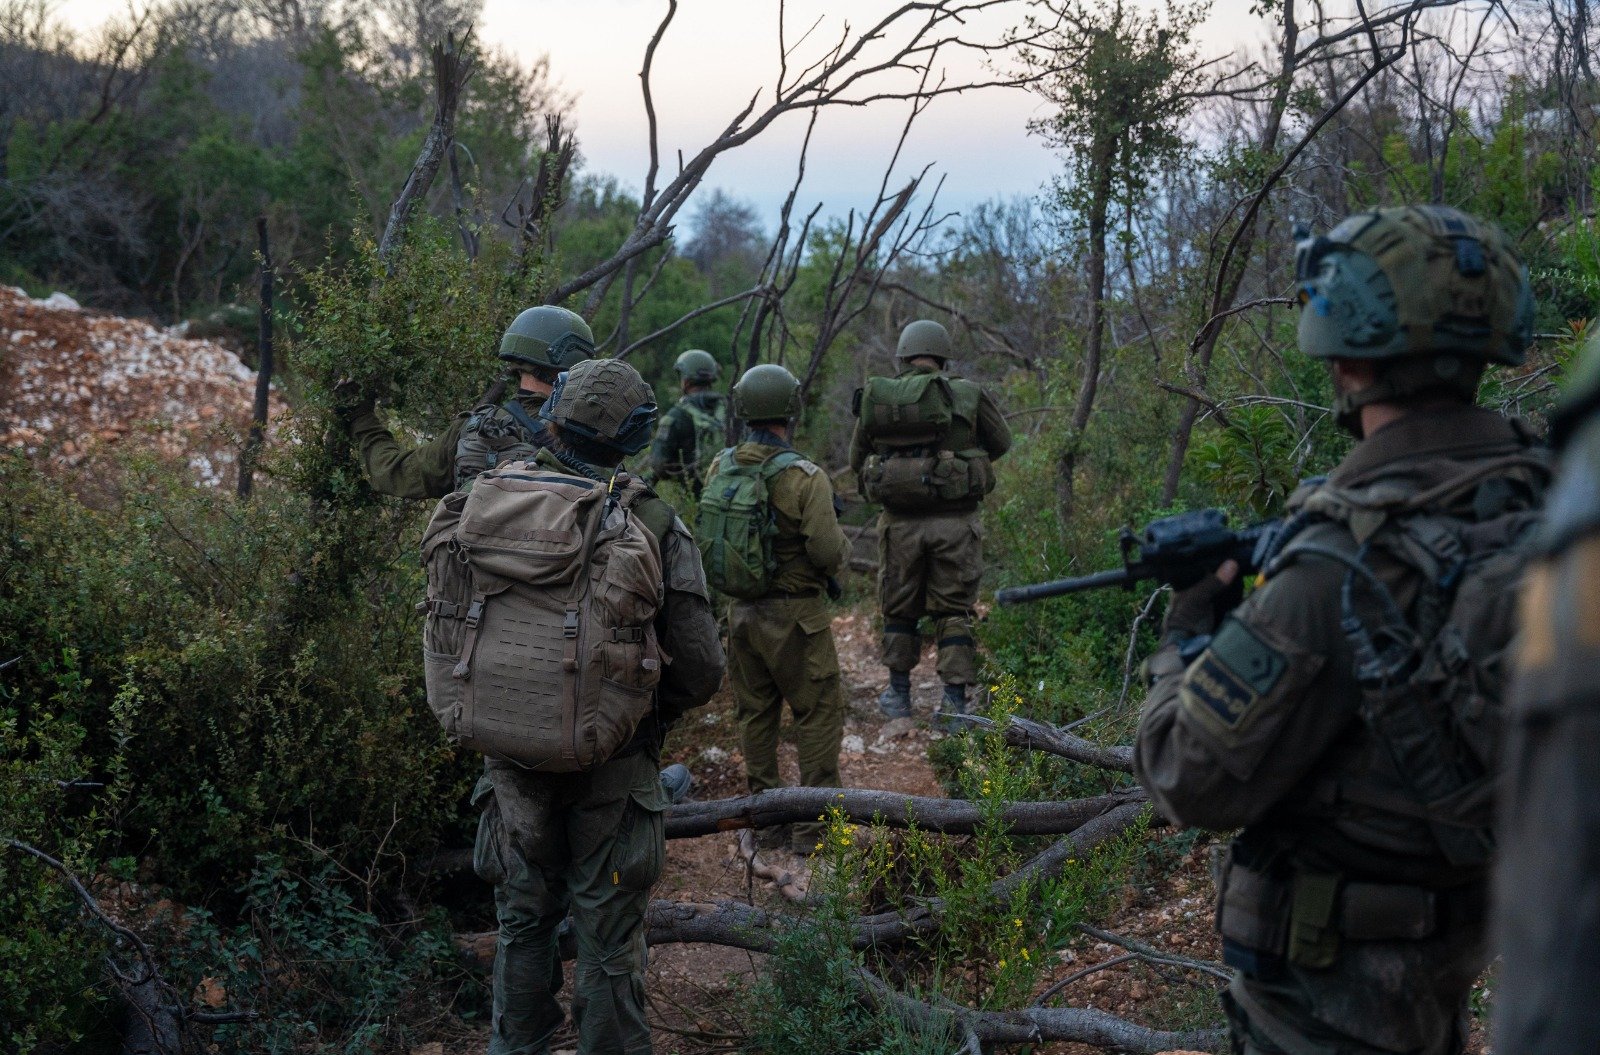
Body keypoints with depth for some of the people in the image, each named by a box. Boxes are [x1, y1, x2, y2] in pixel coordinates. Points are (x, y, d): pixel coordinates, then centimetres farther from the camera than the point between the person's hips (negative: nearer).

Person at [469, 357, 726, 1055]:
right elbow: (700, 663, -12)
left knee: (523, 925, 19)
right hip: (612, 763, -2)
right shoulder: (654, 525, -12)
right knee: (608, 941, 9)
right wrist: (654, 713, 7)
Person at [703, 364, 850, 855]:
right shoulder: (804, 477, -19)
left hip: (742, 611, 6)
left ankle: (765, 819, 22)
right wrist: (841, 541, 2)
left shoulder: (719, 470, -1)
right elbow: (829, 551, -20)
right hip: (795, 617, -6)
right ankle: (814, 825, 6)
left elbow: (703, 539, 7)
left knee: (756, 715, 15)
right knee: (818, 716, 5)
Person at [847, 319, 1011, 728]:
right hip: (955, 522, -1)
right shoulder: (968, 396, -6)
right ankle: (954, 702, 6)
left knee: (899, 609, 17)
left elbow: (857, 461, 7)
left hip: (899, 524, 1)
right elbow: (1002, 442, 9)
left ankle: (898, 694, 27)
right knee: (954, 611, 9)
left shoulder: (875, 397, -2)